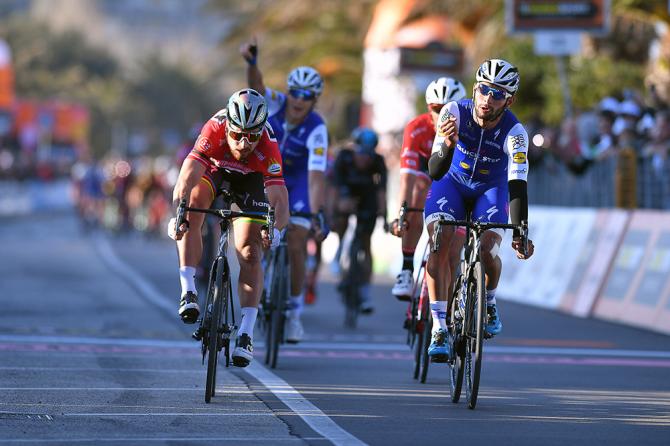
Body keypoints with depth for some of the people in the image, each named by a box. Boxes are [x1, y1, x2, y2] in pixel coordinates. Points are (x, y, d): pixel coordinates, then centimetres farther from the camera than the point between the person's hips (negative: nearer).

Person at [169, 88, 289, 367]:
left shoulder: (267, 146, -38)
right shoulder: (215, 131, -39)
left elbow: (279, 198, -45)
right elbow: (187, 178, -48)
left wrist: (276, 228, -65)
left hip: (250, 177, 0)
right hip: (214, 168, 0)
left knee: (249, 252, -11)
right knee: (192, 208, -31)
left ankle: (246, 334, -7)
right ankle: (188, 291, -25)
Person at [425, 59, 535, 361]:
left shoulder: (514, 132, -30)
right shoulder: (455, 113, -28)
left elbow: (518, 185, -38)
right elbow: (434, 171, -31)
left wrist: (521, 232, -52)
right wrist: (447, 147, -54)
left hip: (491, 189, 0)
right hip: (451, 182, 0)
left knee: (488, 250, -23)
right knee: (439, 243, -25)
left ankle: (488, 302, 11)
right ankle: (439, 329, -21)